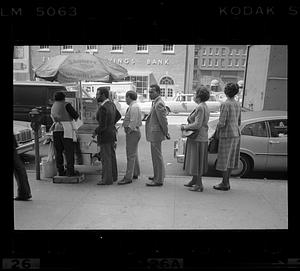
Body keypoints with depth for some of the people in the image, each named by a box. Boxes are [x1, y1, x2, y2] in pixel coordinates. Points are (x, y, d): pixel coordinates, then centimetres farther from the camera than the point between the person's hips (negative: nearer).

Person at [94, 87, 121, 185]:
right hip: (112, 133, 9)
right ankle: (113, 176, 26)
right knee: (112, 156, 16)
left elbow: (102, 126, -25)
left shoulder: (103, 108, -23)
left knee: (105, 158, 0)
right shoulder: (111, 104, 5)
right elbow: (118, 116, 20)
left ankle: (107, 179, 9)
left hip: (105, 135, -9)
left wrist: (95, 132, -9)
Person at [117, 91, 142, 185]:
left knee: (131, 155, -7)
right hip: (134, 132, 11)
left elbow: (133, 122, -23)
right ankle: (135, 174, 32)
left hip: (132, 132, -11)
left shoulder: (133, 107, -18)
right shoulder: (134, 106, 15)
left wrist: (128, 131, -17)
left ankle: (128, 177, -2)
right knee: (134, 154, 19)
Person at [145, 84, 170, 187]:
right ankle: (158, 175, 33)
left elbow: (163, 120, -21)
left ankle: (158, 180, 5)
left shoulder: (159, 104, -18)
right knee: (157, 156, 20)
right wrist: (165, 132, 20)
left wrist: (166, 133, -15)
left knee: (156, 156, -4)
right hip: (154, 133, 11)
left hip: (156, 133, -11)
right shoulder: (156, 102, 15)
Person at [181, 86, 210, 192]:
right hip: (201, 136, 10)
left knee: (197, 160, -2)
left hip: (198, 138, -10)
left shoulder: (200, 108, -19)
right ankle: (194, 181, 31)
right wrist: (187, 125, 10)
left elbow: (197, 125, -24)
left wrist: (186, 126, -11)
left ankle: (199, 185, 8)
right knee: (194, 159, 18)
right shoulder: (204, 106, 12)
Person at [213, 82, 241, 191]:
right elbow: (239, 122, 15)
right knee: (230, 159, 15)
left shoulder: (225, 105, -16)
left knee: (224, 160, 2)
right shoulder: (237, 104, 9)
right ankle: (226, 182, 25)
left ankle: (225, 184, 12)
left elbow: (221, 123, -20)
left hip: (227, 135, -8)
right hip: (236, 134, 8)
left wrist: (217, 133, -3)